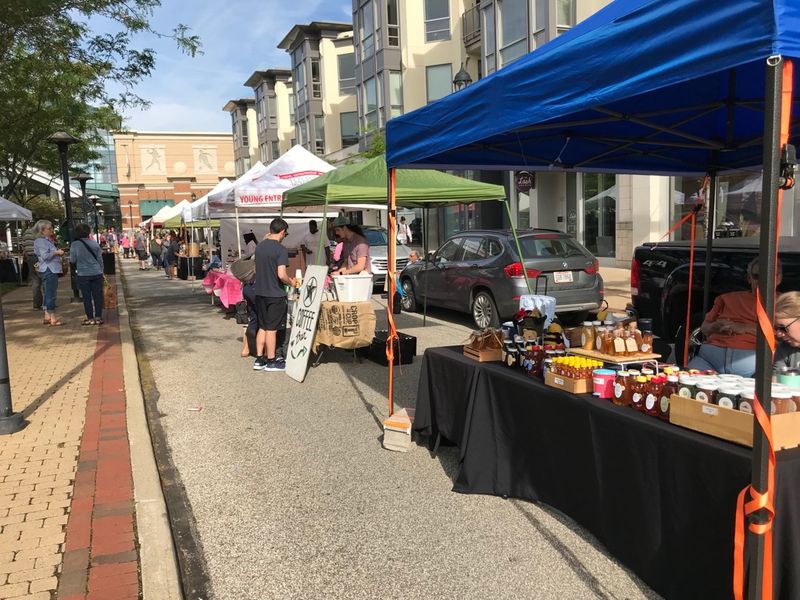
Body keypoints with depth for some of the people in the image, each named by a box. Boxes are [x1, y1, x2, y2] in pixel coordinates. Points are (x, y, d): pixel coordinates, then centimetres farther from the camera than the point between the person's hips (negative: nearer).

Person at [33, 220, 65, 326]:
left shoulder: (46, 240, 18)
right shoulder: (41, 241, -13)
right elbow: (45, 256, -22)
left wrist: (57, 252, 9)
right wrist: (56, 252, -10)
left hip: (51, 270, 11)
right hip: (49, 270, -11)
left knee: (48, 294, 15)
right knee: (51, 294, -9)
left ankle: (47, 317, 22)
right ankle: (53, 319, -7)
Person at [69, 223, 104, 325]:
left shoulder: (74, 244, -7)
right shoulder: (95, 243, 1)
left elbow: (72, 260, -3)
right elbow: (100, 259, 7)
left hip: (83, 274, -2)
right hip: (97, 273, 2)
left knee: (87, 297, 5)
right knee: (97, 295, 6)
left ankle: (90, 318, 8)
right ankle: (98, 317, 9)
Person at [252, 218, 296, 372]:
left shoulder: (259, 246, 7)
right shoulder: (280, 250, -16)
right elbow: (281, 275, -23)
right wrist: (291, 282, -4)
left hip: (260, 293, 7)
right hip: (275, 295, -7)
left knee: (262, 327, 15)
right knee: (271, 329, 2)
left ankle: (259, 360, 19)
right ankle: (271, 361, 11)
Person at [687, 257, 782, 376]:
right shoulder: (728, 298, 29)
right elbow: (704, 328, 25)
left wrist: (747, 328, -8)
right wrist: (715, 326, 2)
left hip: (748, 357, -2)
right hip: (711, 352, 3)